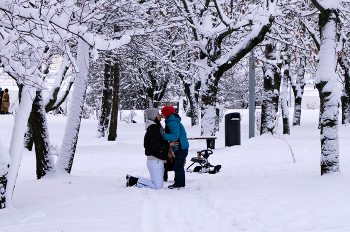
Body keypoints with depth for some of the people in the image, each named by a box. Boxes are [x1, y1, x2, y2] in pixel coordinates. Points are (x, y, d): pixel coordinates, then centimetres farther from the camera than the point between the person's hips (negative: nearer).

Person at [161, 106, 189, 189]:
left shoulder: (173, 123, -21)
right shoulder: (170, 121, 14)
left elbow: (174, 136, -32)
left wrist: (162, 135, -37)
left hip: (181, 148, -11)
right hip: (178, 148, 11)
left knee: (178, 166, -5)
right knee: (176, 166, 17)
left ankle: (180, 184, 2)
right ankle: (177, 182, 25)